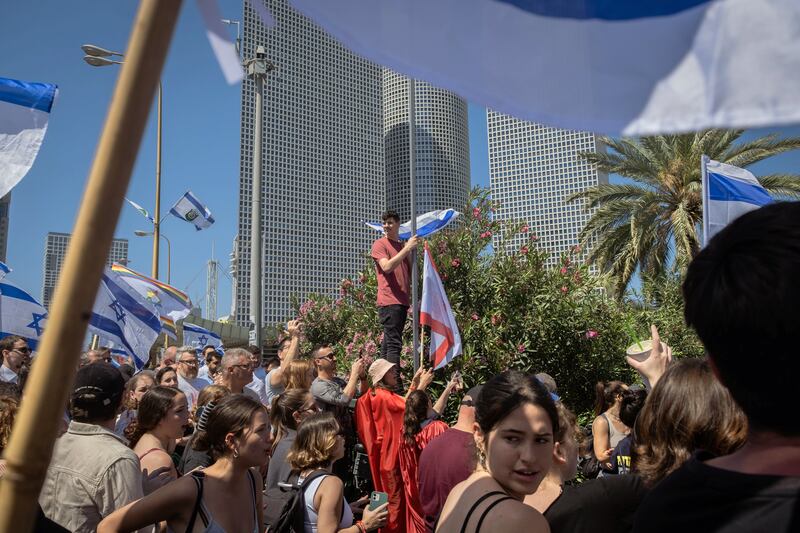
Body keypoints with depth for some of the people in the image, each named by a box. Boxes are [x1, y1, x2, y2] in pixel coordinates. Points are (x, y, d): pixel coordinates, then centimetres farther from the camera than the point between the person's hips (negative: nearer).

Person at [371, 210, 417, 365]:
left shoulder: (403, 246, 21)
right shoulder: (380, 244, 0)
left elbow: (411, 274, 19)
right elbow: (387, 267, -17)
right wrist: (407, 248, -14)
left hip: (402, 301, 7)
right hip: (389, 301, -7)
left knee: (389, 342, 8)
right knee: (394, 343, -14)